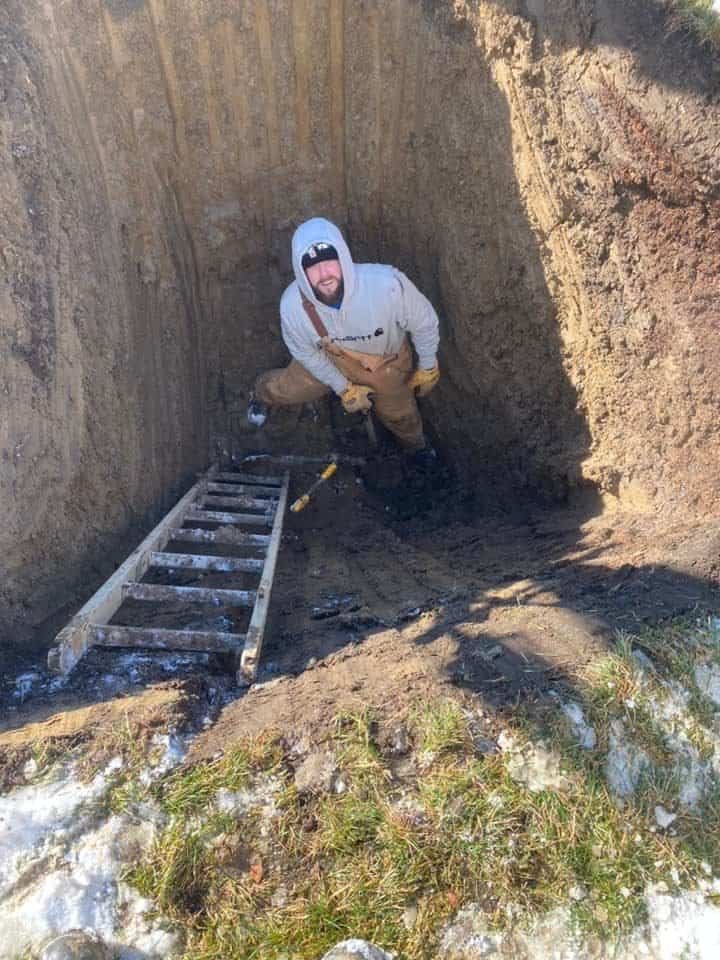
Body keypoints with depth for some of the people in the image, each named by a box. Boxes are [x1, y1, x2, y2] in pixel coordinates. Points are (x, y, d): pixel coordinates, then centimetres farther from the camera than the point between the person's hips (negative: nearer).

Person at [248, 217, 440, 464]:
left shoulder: (387, 283, -44)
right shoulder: (292, 304, -36)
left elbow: (424, 322, -22)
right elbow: (305, 351, -13)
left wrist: (428, 367, -6)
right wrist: (344, 389, -5)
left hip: (387, 363, 0)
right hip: (330, 358, 1)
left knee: (398, 414, 22)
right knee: (287, 390, 20)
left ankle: (415, 444, 60)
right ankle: (262, 391, 60)